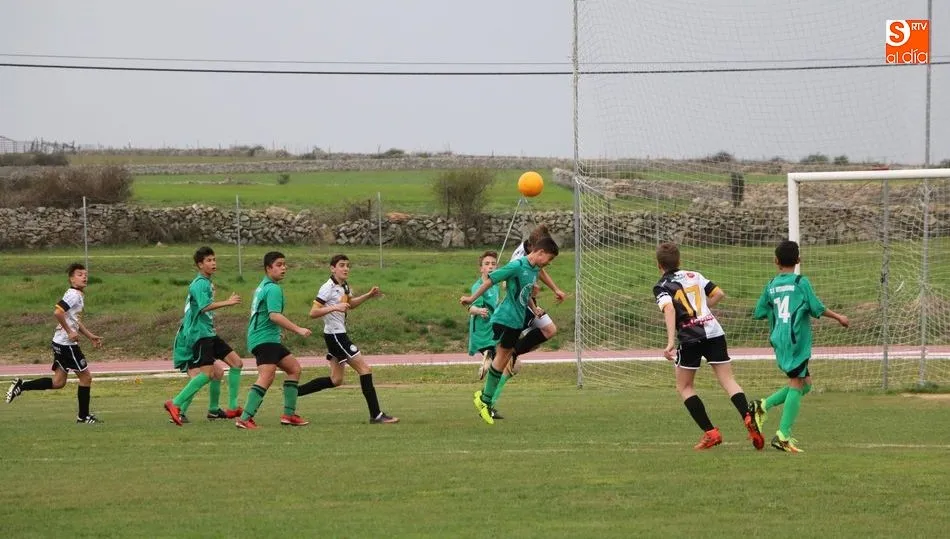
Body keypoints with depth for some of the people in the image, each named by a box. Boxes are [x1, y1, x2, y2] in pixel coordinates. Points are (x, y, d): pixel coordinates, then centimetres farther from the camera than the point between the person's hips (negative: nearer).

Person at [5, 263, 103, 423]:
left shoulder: (79, 295, 16)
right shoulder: (74, 295, -15)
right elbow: (57, 312, -28)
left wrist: (90, 336, 26)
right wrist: (70, 332, -21)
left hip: (61, 344, 10)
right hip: (67, 344, -10)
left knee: (58, 382, 11)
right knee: (85, 376, -2)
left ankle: (21, 386, 11)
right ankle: (83, 416, 6)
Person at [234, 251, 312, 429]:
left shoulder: (263, 286, 19)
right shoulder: (273, 289, -13)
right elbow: (275, 315, -25)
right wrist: (298, 329, -24)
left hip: (269, 340, 11)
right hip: (265, 339, -11)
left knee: (294, 367, 16)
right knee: (267, 376, -21)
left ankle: (289, 414, 14)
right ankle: (245, 418, -27)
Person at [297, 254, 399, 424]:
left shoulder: (344, 286, 10)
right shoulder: (328, 288, -16)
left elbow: (350, 304, 29)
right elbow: (313, 312, -19)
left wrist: (368, 295, 15)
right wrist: (334, 308, -31)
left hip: (339, 335, 10)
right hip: (334, 335, -10)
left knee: (335, 380, 13)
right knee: (365, 369, -9)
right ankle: (376, 415, -8)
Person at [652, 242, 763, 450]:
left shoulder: (662, 287, 1)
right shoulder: (694, 275, 17)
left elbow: (669, 309, -17)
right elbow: (719, 294, 18)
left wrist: (670, 342, -25)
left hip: (691, 338, -4)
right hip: (714, 332, 4)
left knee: (684, 386, 13)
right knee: (728, 381, 1)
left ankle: (710, 433, 3)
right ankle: (748, 419, -26)